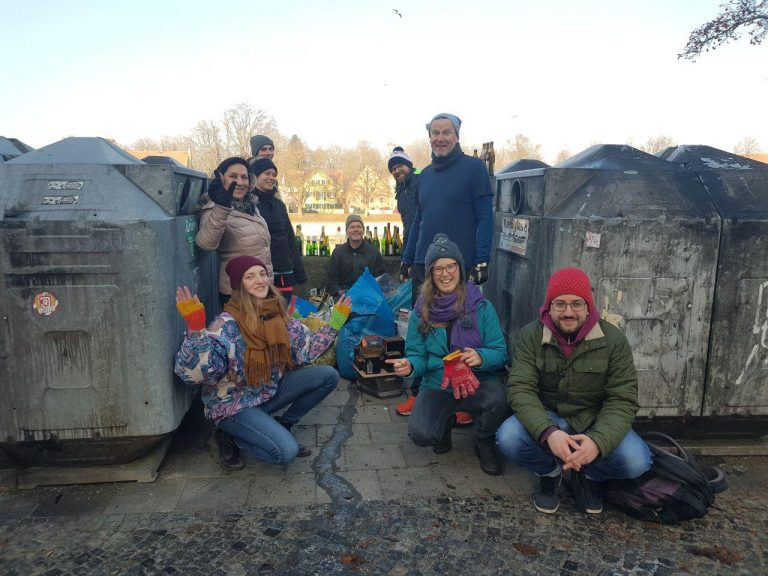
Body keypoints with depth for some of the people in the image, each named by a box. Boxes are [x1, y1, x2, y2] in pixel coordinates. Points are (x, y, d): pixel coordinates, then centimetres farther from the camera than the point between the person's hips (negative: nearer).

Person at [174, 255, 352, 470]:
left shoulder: (277, 316, -4)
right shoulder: (226, 325, -23)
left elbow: (307, 348, 6)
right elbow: (193, 372, -32)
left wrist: (335, 322, 1)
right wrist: (195, 329, -45)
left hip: (269, 392, 7)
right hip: (233, 404, -6)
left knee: (328, 375, -4)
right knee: (286, 451, -25)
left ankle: (281, 427, 10)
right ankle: (230, 437, 3)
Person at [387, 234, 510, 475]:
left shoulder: (481, 307, -4)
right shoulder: (421, 311, 1)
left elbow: (500, 353, -6)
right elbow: (417, 355, 1)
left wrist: (481, 357, -28)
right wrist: (409, 366, -23)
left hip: (477, 383, -1)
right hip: (436, 385, 1)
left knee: (499, 400, -34)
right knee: (421, 435, -25)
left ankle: (485, 444, 3)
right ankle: (446, 421, 16)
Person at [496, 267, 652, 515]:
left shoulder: (613, 340, -11)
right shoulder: (531, 335, -12)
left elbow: (622, 399, -14)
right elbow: (520, 389, -19)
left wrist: (598, 441, -33)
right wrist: (548, 432, -38)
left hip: (596, 421, 1)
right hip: (548, 419, 0)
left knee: (636, 461, -27)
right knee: (508, 438, -29)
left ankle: (586, 474, 7)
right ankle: (550, 471, 5)